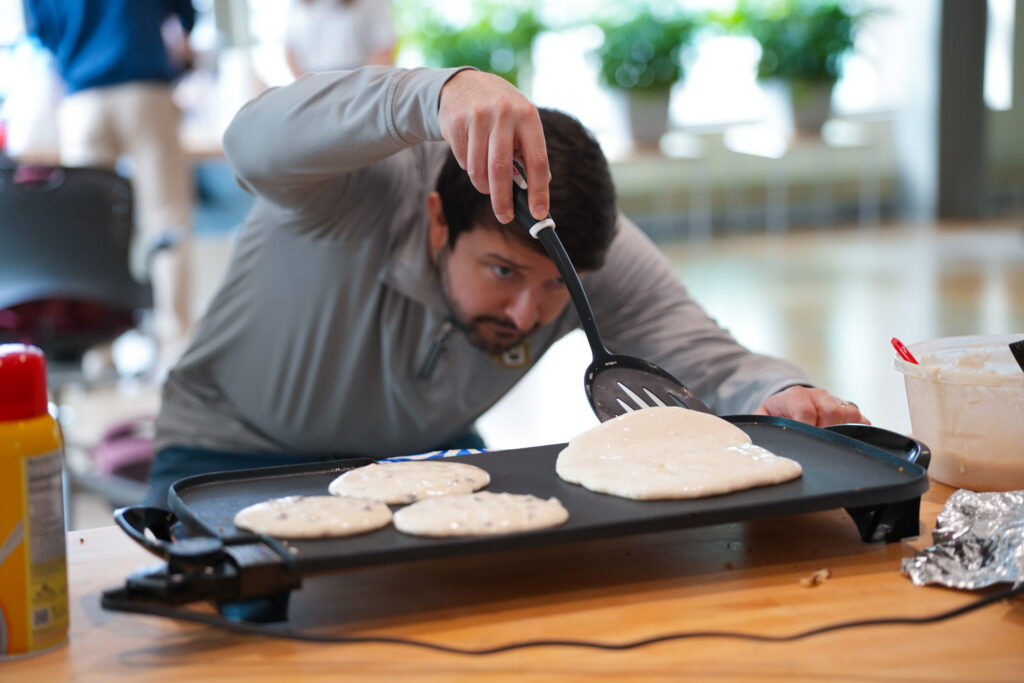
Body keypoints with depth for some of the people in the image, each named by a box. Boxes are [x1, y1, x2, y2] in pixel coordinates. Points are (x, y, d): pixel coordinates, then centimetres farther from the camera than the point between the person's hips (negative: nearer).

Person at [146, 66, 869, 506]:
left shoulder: (601, 252, -21)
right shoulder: (372, 185, -34)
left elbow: (708, 359, -22)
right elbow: (256, 141, -54)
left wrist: (780, 393, -47)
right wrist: (443, 92, -70)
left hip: (428, 453, 3)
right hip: (236, 458, -3)